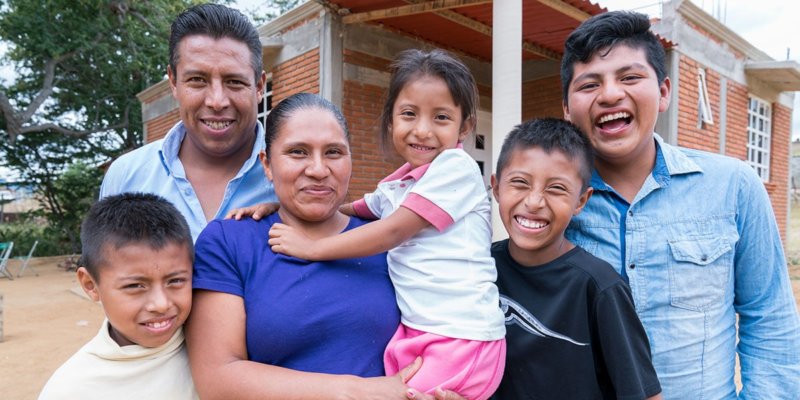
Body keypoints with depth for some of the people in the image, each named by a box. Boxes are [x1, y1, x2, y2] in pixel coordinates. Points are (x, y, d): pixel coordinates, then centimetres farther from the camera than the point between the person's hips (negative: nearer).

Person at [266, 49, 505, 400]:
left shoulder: (457, 167, -12)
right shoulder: (396, 187, 11)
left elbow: (394, 231, -16)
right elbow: (350, 210, 21)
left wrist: (313, 247, -10)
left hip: (462, 339, -6)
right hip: (414, 331, 7)